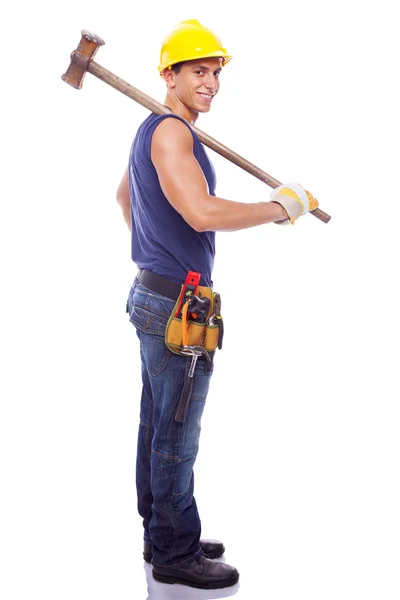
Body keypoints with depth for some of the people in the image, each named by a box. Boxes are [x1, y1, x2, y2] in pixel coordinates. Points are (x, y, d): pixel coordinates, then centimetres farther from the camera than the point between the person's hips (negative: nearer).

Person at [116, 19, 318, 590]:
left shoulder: (151, 131, 16)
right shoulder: (169, 131, -17)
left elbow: (123, 194, 32)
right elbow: (204, 213, -31)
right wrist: (281, 207, -19)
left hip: (154, 294, 11)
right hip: (175, 307, -11)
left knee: (158, 428, 17)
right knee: (176, 438, -1)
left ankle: (161, 534, 29)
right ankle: (176, 554, 12)